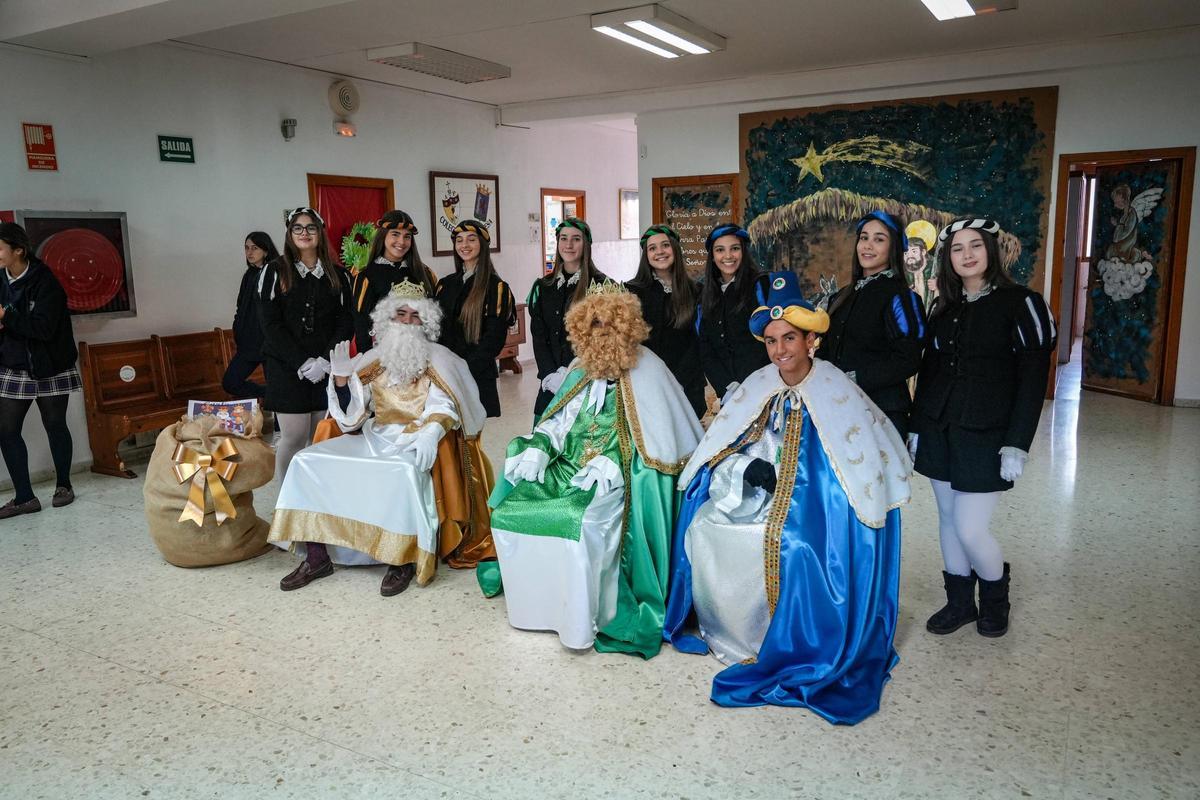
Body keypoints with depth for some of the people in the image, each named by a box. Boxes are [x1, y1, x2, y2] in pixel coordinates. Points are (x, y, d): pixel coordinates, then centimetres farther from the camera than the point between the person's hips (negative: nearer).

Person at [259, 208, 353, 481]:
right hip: (286, 368, -2)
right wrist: (302, 363, -13)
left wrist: (325, 361, -10)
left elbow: (345, 322, 4)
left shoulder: (337, 274, 9)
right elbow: (271, 325, -3)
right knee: (294, 437, -5)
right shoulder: (276, 271, 3)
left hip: (328, 369, 2)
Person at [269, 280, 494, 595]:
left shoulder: (437, 359, 3)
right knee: (308, 461, -11)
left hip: (418, 442, -5)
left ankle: (404, 560, -22)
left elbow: (444, 409, -9)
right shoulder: (374, 359, 13)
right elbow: (352, 415, 11)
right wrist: (341, 377, -3)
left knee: (405, 472, -39)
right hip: (375, 439, 5)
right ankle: (317, 556, -7)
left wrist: (430, 434, -29)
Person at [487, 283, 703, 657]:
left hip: (620, 482, -7)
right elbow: (559, 421, 15)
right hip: (570, 471, 7)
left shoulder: (646, 373, -8)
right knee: (509, 511, -8)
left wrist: (612, 464, -22)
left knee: (583, 525, -33)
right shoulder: (581, 372, 12)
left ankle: (581, 622, -14)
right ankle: (533, 605, 7)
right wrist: (538, 449, -5)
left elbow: (658, 441, -13)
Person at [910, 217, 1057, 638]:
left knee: (970, 528, -6)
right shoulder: (944, 307, 10)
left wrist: (1018, 444, -15)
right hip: (938, 430, 5)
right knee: (948, 520, 12)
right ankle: (959, 602, 29)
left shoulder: (1020, 303, -6)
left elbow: (1033, 379, -10)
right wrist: (916, 427, 11)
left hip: (985, 435, -5)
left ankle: (995, 594, 24)